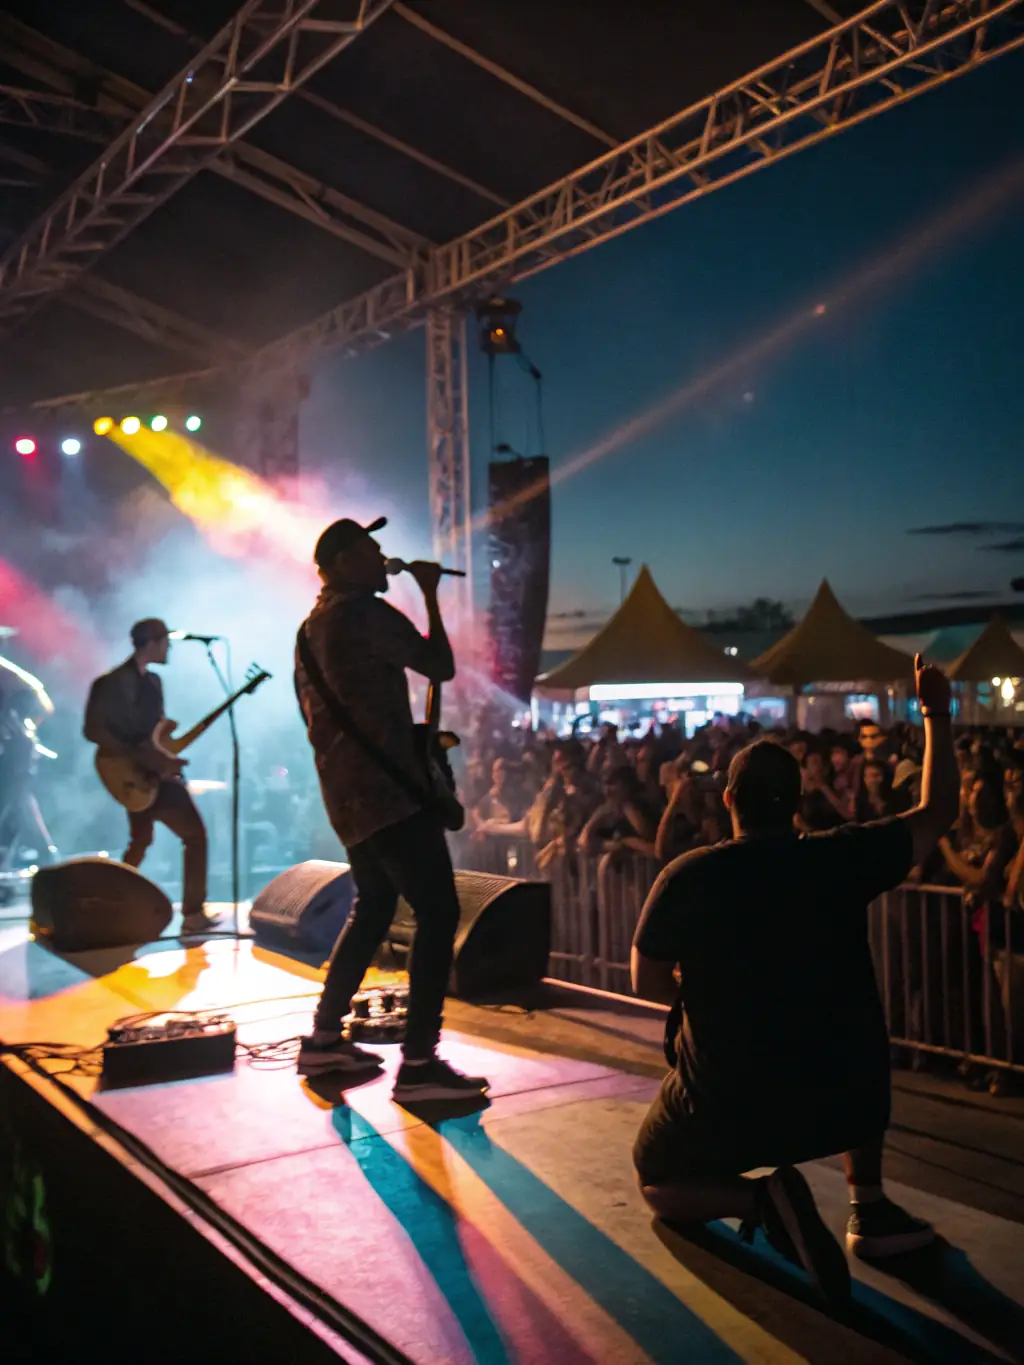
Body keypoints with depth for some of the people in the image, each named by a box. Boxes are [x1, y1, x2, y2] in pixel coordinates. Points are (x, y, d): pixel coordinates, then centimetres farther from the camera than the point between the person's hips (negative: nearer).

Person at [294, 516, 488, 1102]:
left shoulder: (311, 628, 19)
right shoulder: (366, 612, -10)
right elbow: (442, 666, -8)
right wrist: (431, 595, 3)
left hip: (346, 792, 10)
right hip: (389, 789, -10)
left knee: (373, 908, 21)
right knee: (438, 913, -9)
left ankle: (324, 1040, 25)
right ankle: (419, 1064, -10)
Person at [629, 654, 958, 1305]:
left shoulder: (686, 876, -11)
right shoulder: (841, 857, -10)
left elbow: (649, 984, 0)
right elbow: (938, 812, 5)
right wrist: (938, 713, 15)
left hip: (725, 1106, -2)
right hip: (836, 1101, 2)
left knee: (658, 1184, 25)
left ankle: (758, 1196, -7)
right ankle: (871, 1209, 24)